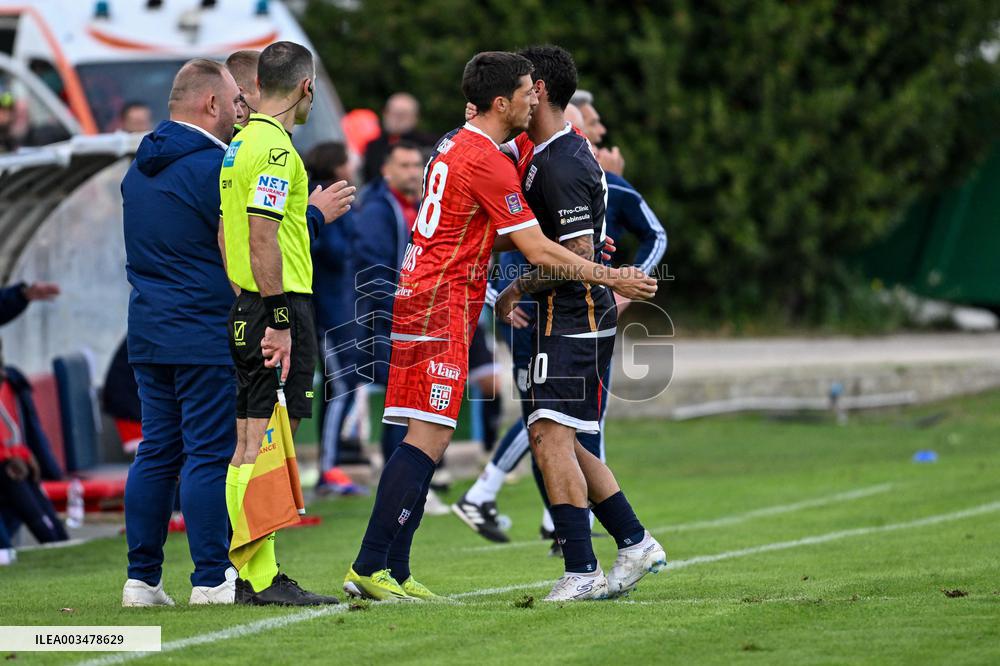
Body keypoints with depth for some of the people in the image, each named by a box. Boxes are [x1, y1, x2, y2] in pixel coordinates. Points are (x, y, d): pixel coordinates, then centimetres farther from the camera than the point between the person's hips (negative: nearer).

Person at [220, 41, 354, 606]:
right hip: (277, 306, -10)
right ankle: (263, 578, -10)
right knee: (265, 446, -9)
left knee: (249, 447, 11)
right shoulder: (274, 147, -14)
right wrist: (279, 322, -22)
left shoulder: (243, 143, 16)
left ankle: (250, 576, 14)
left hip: (246, 307, 10)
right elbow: (263, 242, -21)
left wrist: (313, 213, 30)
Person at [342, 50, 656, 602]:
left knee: (425, 440, 7)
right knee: (428, 439, -13)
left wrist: (578, 246, 20)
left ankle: (394, 573, 5)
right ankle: (370, 567, -17)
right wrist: (610, 278, -3)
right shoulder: (487, 161, -13)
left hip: (420, 302, 10)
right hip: (442, 309, -10)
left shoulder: (453, 146, 18)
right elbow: (538, 252, -13)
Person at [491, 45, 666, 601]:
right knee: (558, 441, 13)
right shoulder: (551, 152, 16)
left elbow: (579, 255, -21)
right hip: (571, 319, 10)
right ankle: (635, 542, 18)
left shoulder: (561, 165, -17)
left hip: (575, 319, -10)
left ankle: (581, 571, -16)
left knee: (550, 436, -14)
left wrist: (518, 289, -12)